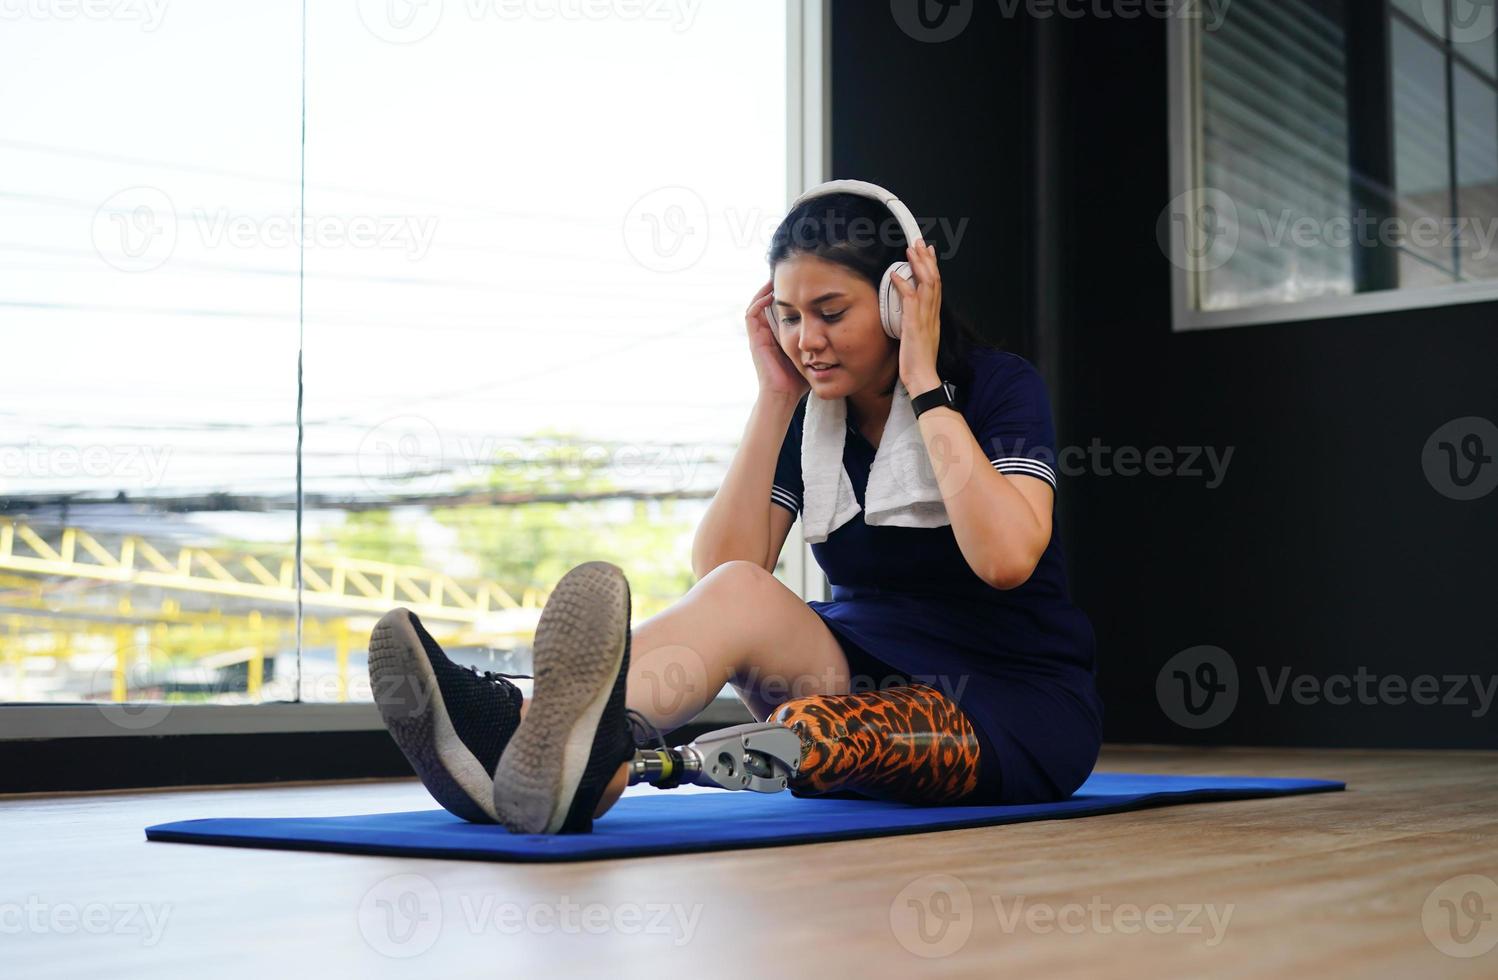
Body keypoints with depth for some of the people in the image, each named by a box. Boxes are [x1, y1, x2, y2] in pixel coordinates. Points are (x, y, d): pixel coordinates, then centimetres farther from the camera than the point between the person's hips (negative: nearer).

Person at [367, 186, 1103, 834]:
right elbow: (717, 570, -9)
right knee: (737, 595, -28)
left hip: (1015, 707, -3)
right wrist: (776, 396, -12)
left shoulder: (999, 386, -9)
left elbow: (1006, 557, -28)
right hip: (870, 671, 4)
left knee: (799, 734, -36)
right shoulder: (809, 414, 3)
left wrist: (925, 384, -22)